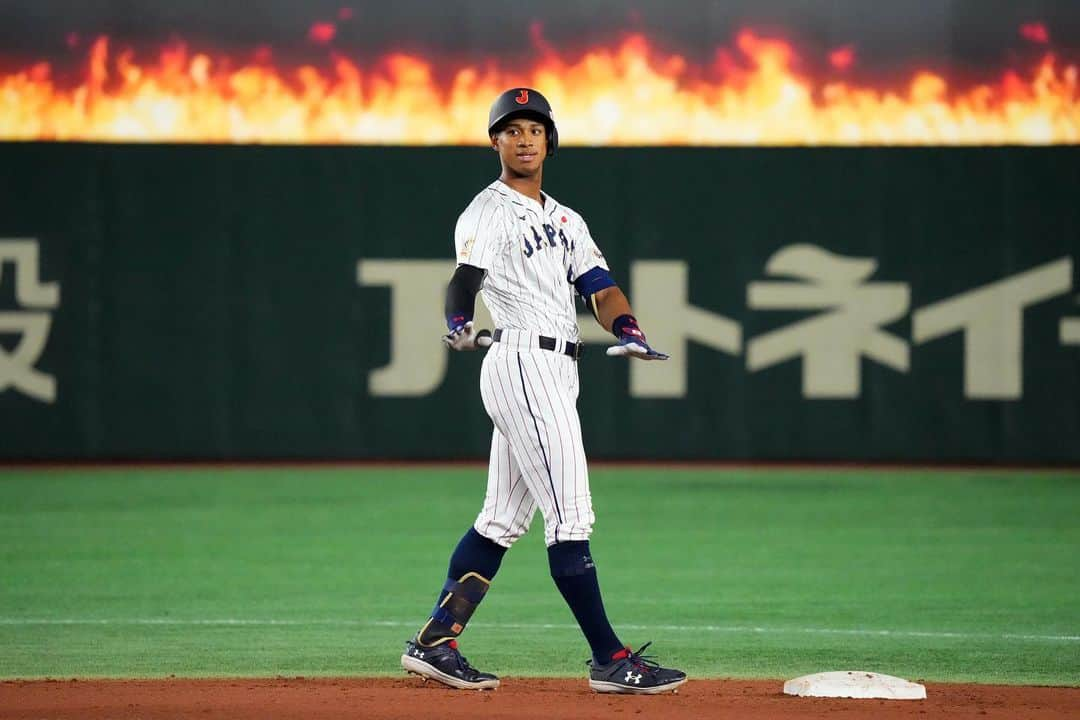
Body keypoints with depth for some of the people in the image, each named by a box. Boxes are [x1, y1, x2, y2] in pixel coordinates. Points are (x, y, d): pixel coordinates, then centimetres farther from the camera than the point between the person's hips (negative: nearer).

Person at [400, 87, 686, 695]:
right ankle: (611, 660, -9)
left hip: (556, 372, 9)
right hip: (523, 361, -9)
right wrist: (459, 324, -42)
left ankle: (435, 643, 14)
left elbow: (600, 286, 12)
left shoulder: (567, 220, 21)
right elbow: (467, 274, -21)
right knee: (571, 517, -10)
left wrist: (629, 330, -9)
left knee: (503, 521, 10)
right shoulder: (488, 213, -4)